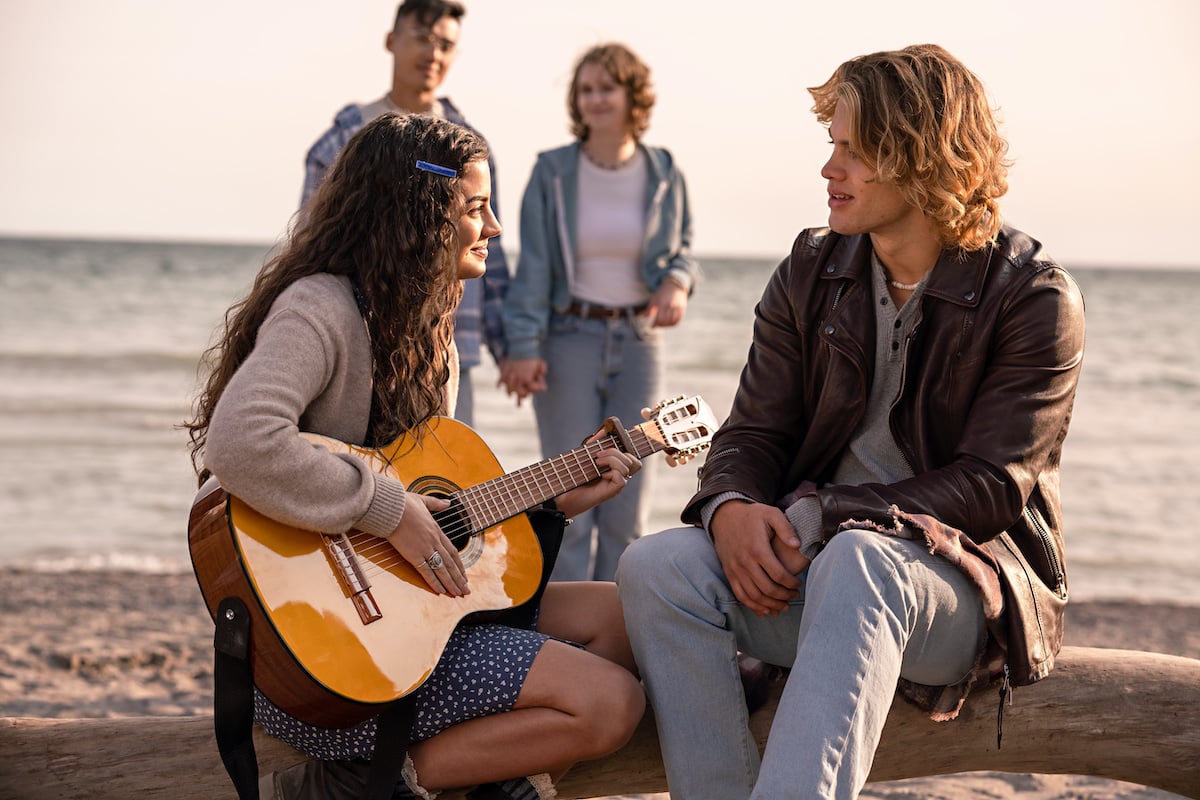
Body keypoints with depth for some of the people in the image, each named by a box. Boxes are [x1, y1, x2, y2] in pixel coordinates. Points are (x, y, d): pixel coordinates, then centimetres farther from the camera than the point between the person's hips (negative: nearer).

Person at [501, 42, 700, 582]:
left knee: (628, 494, 4)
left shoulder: (663, 174, 4)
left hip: (639, 340, 2)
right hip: (569, 339, -2)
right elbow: (533, 265, -4)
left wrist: (677, 281, -9)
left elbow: (682, 247, 15)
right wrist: (523, 347, -14)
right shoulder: (552, 172, -2)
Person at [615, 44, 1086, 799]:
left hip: (974, 580, -4)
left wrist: (817, 518, -20)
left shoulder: (1035, 299, -5)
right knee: (658, 565, -25)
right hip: (811, 557, 5)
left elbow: (993, 484, -12)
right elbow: (753, 433, 7)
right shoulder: (811, 274, 9)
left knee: (856, 562, -40)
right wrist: (731, 508, -18)